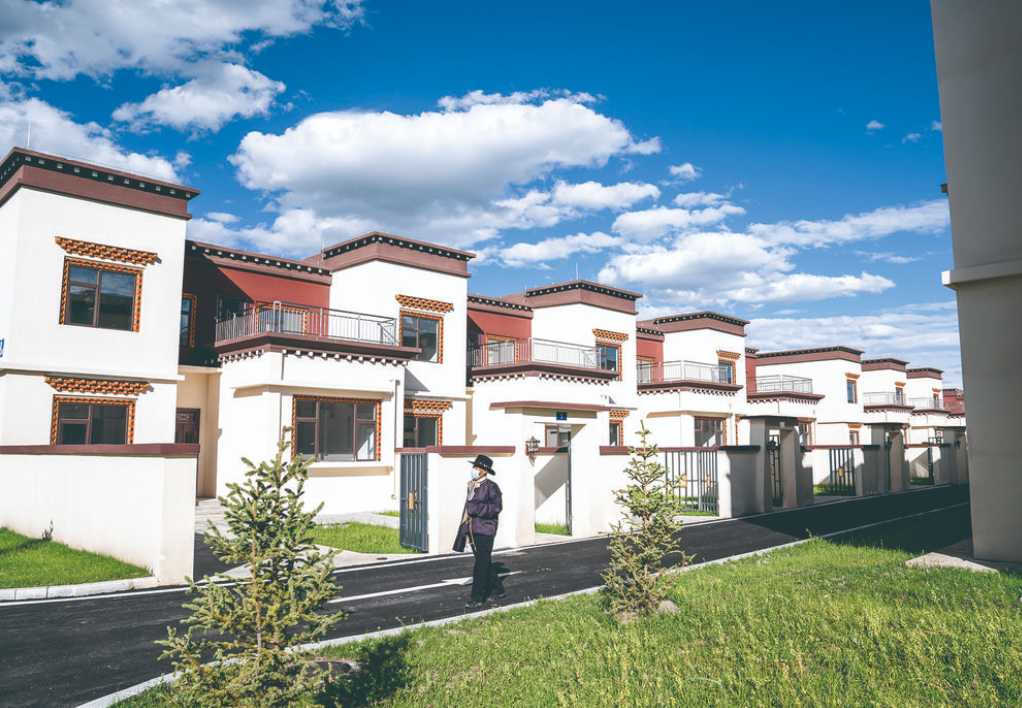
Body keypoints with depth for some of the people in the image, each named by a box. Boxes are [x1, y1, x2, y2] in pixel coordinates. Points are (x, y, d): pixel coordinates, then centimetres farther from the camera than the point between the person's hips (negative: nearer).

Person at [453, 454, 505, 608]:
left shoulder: (491, 486, -8)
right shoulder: (472, 485, 16)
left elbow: (496, 507, -16)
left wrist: (478, 508, -24)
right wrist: (463, 528, 20)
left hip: (484, 529, -8)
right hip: (472, 529, 8)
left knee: (481, 563, -7)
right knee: (484, 562, 13)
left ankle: (477, 596, -3)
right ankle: (497, 591, 25)